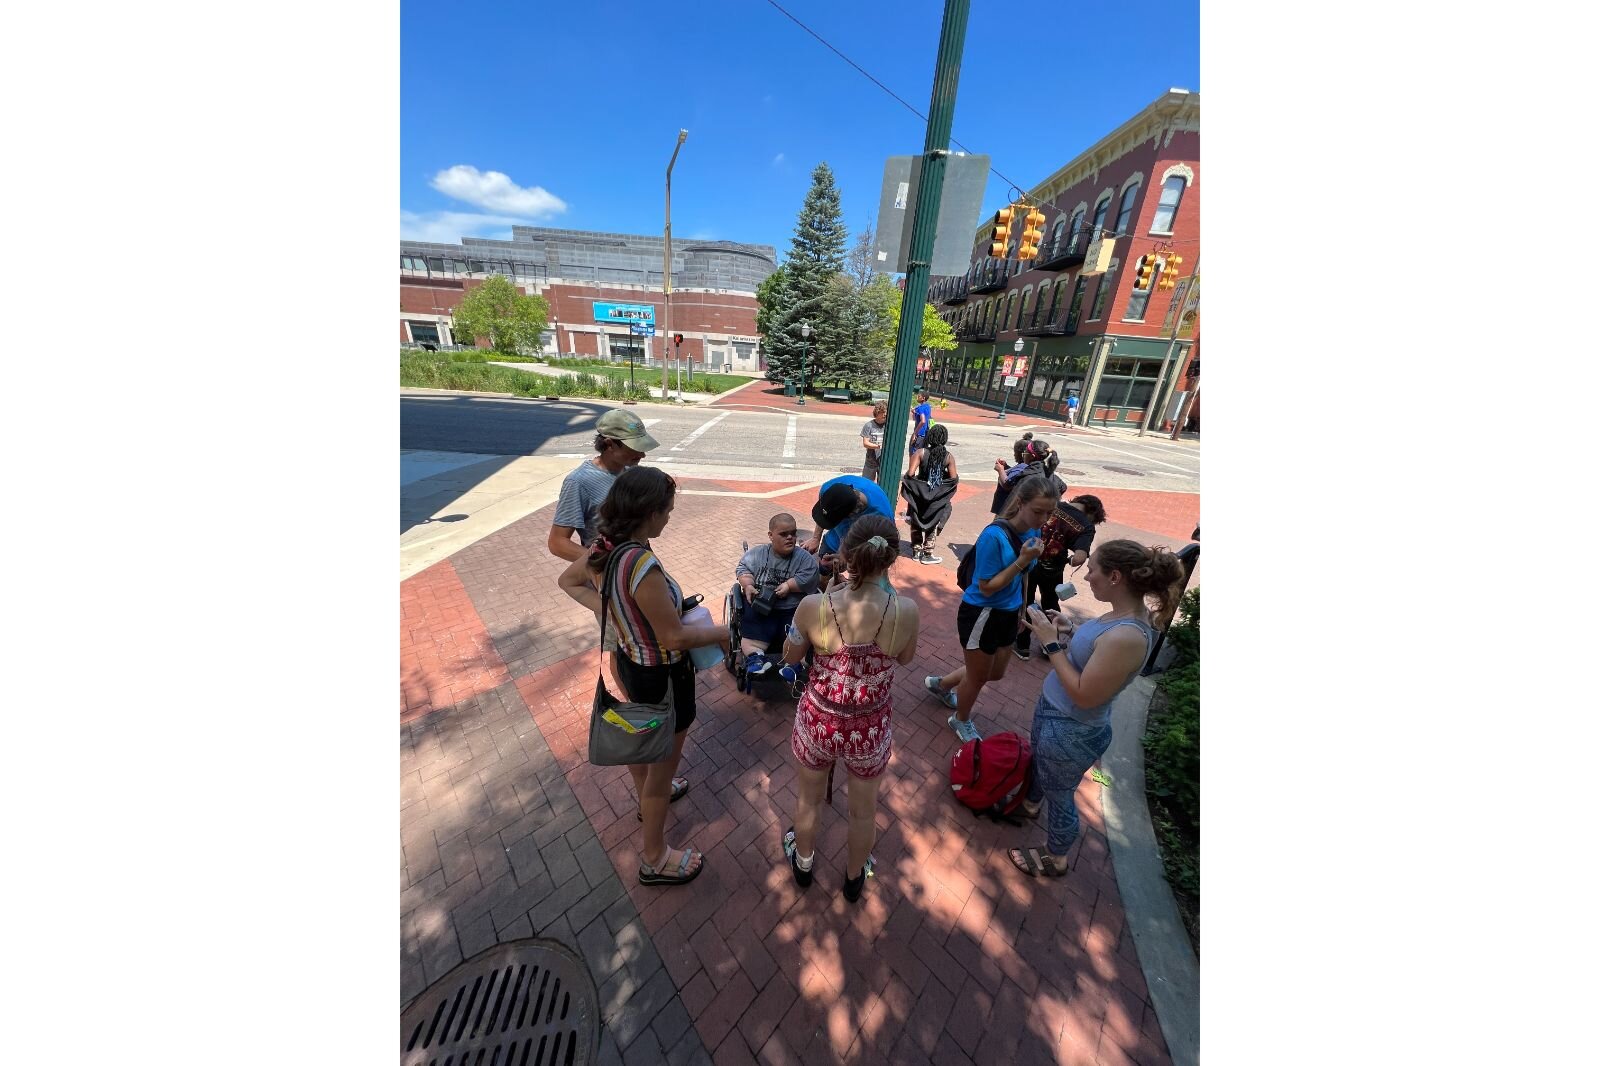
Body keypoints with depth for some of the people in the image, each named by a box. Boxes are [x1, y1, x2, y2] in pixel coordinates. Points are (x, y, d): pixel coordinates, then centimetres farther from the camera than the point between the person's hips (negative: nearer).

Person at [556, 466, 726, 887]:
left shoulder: (604, 547, -11)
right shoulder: (642, 565, -37)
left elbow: (567, 580, 9)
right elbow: (674, 637, -29)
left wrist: (609, 610, 3)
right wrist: (722, 632, -13)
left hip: (629, 661, 8)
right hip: (662, 676, -8)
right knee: (662, 764, 16)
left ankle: (650, 795, 63)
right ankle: (654, 859, 40)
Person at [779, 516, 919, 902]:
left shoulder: (813, 606, -25)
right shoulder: (905, 610, -23)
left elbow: (791, 656, -5)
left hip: (818, 722, 0)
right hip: (871, 729, 1)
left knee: (808, 798, 31)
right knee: (864, 809, 31)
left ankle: (803, 864, 60)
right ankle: (854, 877, 58)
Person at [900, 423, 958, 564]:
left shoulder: (920, 452, -12)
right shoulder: (949, 457, -7)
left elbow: (910, 473, -21)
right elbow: (953, 479, -7)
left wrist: (904, 478, 0)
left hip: (919, 494, 0)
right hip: (938, 497, 0)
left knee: (917, 524, 17)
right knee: (933, 525, 15)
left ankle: (917, 552, 24)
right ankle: (927, 554, 19)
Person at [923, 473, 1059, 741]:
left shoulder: (1033, 532, -5)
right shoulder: (994, 535, -27)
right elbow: (987, 588, -23)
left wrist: (1023, 611, 20)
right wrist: (1022, 561, -30)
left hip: (1008, 614, 8)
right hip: (981, 615, -8)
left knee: (995, 673, 24)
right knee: (978, 677, 14)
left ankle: (940, 684, 48)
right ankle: (962, 720, 44)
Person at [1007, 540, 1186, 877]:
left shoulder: (1127, 637, -36)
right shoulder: (1123, 614, -7)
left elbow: (1084, 695, -29)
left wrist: (1051, 643, -26)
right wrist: (1070, 629, -5)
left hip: (1070, 732, -8)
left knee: (1059, 796, 18)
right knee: (1038, 761, 34)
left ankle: (1054, 859, 46)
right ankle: (1031, 802, 64)